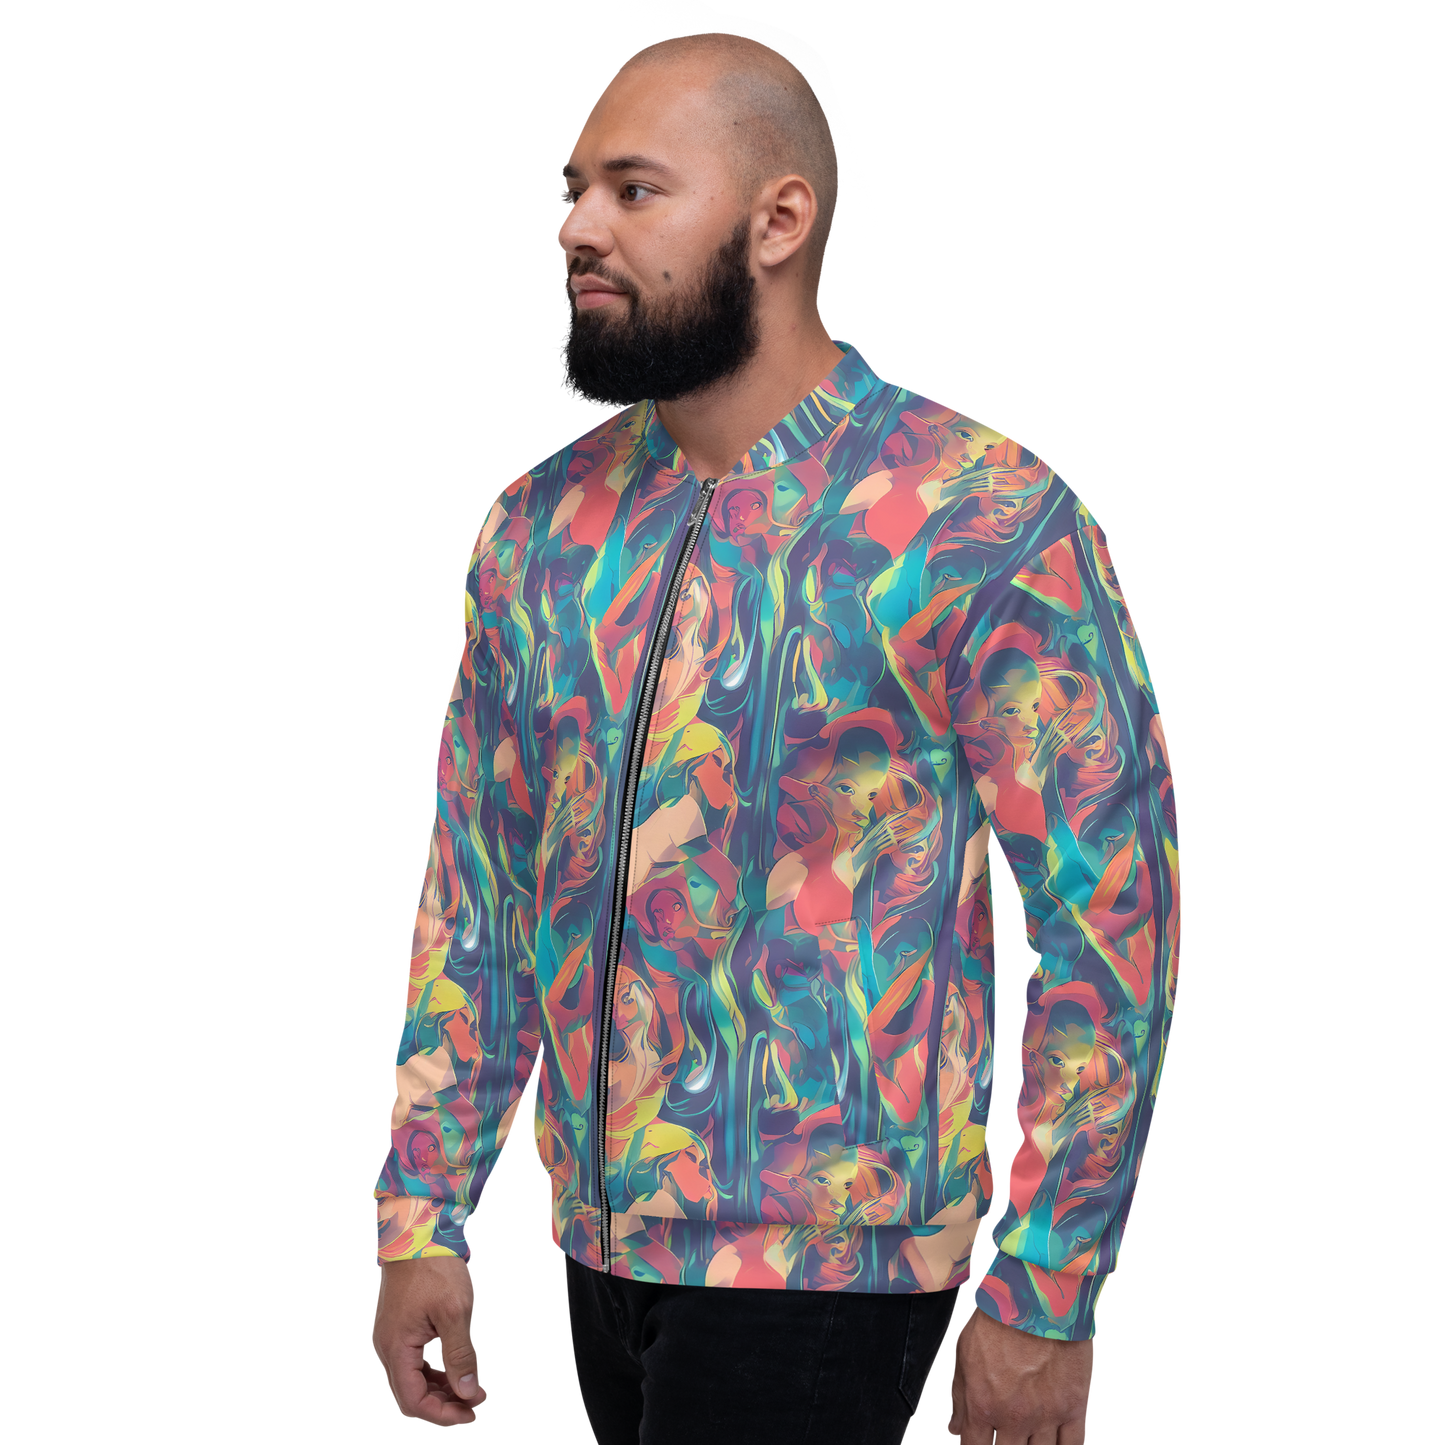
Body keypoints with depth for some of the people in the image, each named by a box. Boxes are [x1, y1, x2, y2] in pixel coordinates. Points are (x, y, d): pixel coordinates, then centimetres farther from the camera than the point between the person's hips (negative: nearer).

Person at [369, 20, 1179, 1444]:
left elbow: (1111, 917, -11)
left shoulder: (990, 525, -12)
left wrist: (1046, 1300, -11)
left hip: (822, 1263, -5)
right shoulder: (538, 528, 5)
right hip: (598, 1242, 6)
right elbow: (474, 884, 11)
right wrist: (422, 1216, 5)